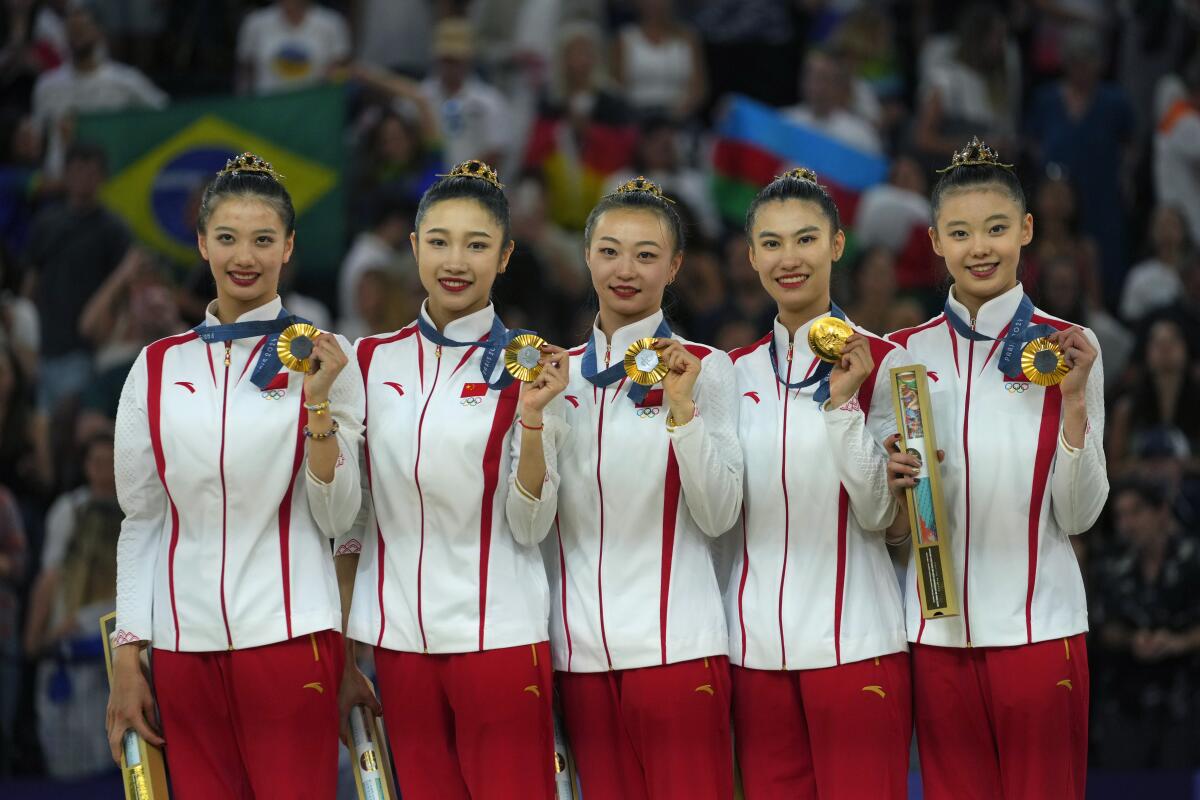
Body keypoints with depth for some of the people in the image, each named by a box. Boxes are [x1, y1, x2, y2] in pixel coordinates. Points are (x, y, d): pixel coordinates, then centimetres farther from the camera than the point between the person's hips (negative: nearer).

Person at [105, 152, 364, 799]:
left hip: (290, 637, -3)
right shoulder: (158, 368, 8)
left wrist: (317, 403, -15)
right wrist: (127, 659, 8)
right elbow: (140, 522, 12)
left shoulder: (320, 359, 1)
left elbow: (337, 518, -2)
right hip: (186, 643, 3)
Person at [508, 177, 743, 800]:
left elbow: (717, 515, -7)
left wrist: (681, 406, -17)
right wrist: (534, 416, -14)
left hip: (675, 646, -3)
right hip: (582, 648, 3)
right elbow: (528, 525, 1)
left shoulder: (704, 368, 1)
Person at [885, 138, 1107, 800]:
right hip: (937, 626, 2)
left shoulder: (1065, 350, -1)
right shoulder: (906, 352, 6)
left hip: (1038, 625, -2)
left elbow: (1079, 516, -4)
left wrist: (1075, 401, -15)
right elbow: (890, 523, 12)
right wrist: (895, 491, -10)